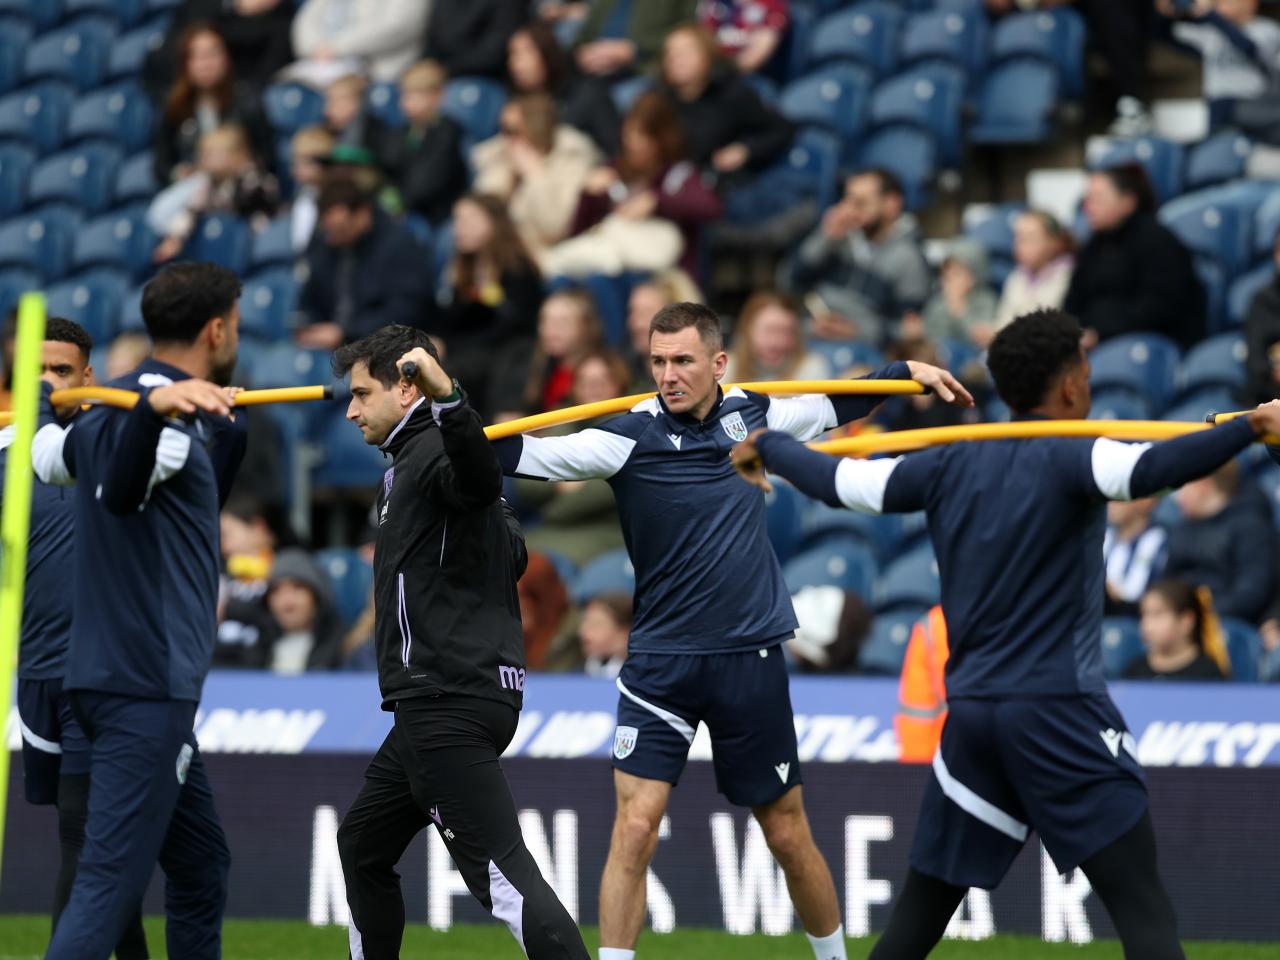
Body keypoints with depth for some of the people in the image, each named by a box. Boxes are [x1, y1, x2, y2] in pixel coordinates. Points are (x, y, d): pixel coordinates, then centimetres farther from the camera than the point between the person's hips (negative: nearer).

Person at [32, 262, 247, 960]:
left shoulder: (112, 408, 14)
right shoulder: (166, 413, -15)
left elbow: (46, 457, 31)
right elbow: (120, 492, -35)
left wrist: (44, 405, 51)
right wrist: (157, 409, -53)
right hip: (148, 686, -10)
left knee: (201, 868, 18)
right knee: (110, 884, -16)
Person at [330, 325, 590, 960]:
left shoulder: (431, 452, -10)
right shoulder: (421, 458, 21)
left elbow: (480, 480, -34)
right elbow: (512, 554, 25)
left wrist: (447, 399, -51)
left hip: (450, 709, -11)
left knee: (499, 871, -20)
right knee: (363, 845, 22)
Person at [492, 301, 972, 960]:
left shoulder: (753, 415, 2)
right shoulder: (632, 436, -9)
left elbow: (835, 405, 22)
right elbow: (535, 456, -21)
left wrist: (908, 372, 22)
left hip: (752, 660, 2)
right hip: (661, 663, -2)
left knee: (788, 834, 11)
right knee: (634, 828, -14)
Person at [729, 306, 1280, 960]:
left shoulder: (951, 464, 9)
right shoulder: (1065, 458, -7)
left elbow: (840, 482, 16)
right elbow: (1146, 470, -27)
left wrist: (765, 446, 34)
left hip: (969, 712, 6)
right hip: (1058, 710, -6)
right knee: (1142, 907, -8)